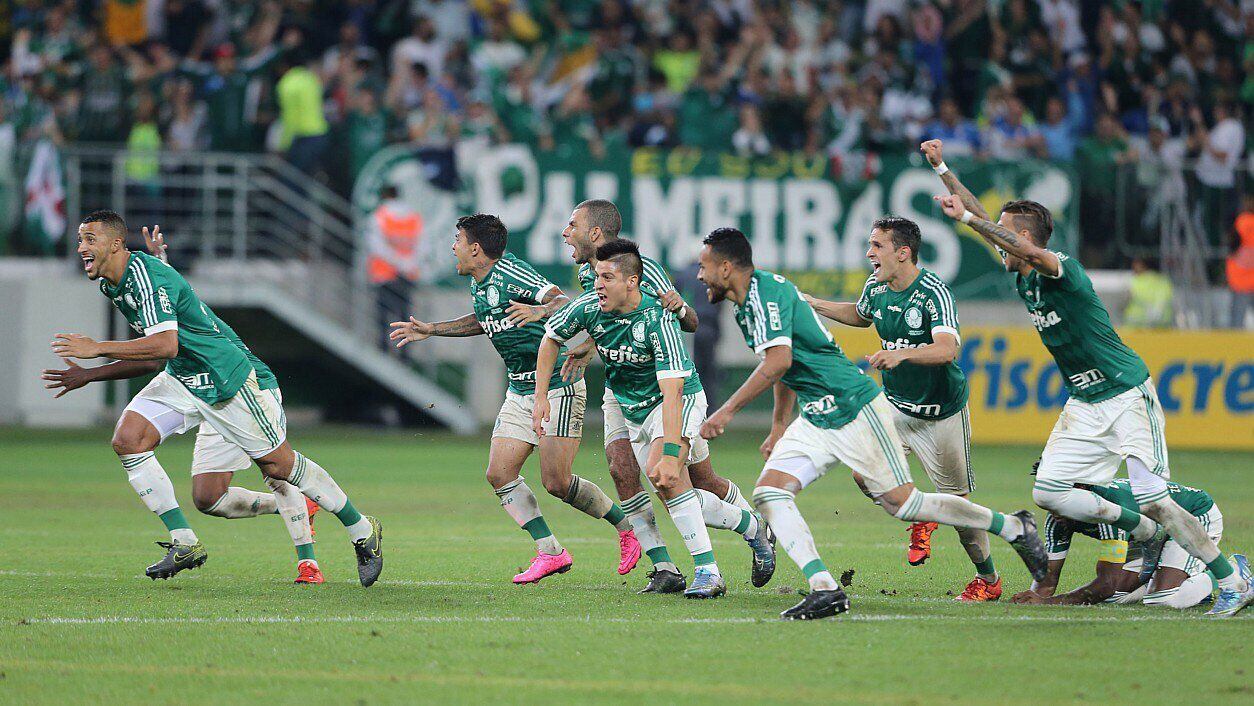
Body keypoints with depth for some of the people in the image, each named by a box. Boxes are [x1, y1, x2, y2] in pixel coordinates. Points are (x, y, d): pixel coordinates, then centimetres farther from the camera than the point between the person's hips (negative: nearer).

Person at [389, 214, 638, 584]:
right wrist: (431, 330, 31)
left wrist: (541, 310, -49)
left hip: (557, 386, -9)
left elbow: (564, 302, -28)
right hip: (520, 393, 9)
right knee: (500, 474, -2)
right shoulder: (479, 285, 10)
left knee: (556, 483, -10)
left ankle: (626, 528, 11)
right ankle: (550, 552, 4)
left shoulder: (510, 273, -17)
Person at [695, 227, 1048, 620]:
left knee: (901, 503, -4)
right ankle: (824, 590, -17)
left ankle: (1014, 528, 12)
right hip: (814, 421, 10)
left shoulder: (767, 290, -17)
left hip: (855, 407, -10)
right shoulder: (746, 306, 14)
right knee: (769, 492, -8)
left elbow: (777, 362, -28)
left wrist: (728, 410, -24)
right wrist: (779, 426, 29)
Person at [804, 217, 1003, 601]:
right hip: (895, 405, 6)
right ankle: (920, 518, 15)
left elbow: (947, 349, -38)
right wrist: (811, 304, 15)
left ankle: (988, 579, 20)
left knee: (957, 501, 1)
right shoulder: (876, 288, -2)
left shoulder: (934, 293, -24)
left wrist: (903, 354, -54)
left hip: (942, 414, -6)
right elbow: (861, 314, 23)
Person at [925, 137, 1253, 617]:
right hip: (1084, 406, 8)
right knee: (1048, 493, -2)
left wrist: (966, 217, -41)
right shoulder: (1022, 278, 6)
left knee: (1152, 500, -14)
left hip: (1128, 396, -8)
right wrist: (941, 169, 10)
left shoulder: (1063, 270, -18)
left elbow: (1028, 249, -39)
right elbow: (982, 220, 13)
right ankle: (1148, 535, 15)